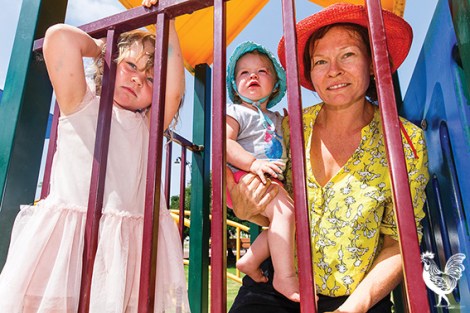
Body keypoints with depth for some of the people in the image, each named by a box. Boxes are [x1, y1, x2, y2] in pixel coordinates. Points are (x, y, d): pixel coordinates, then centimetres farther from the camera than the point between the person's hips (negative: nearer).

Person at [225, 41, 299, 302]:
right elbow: (224, 142, -14)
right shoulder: (236, 112, 2)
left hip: (269, 182, 8)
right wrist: (253, 163, -26)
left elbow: (284, 150, 33)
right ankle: (285, 277, -17)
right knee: (285, 210, -24)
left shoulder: (276, 119, 24)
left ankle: (250, 260, 7)